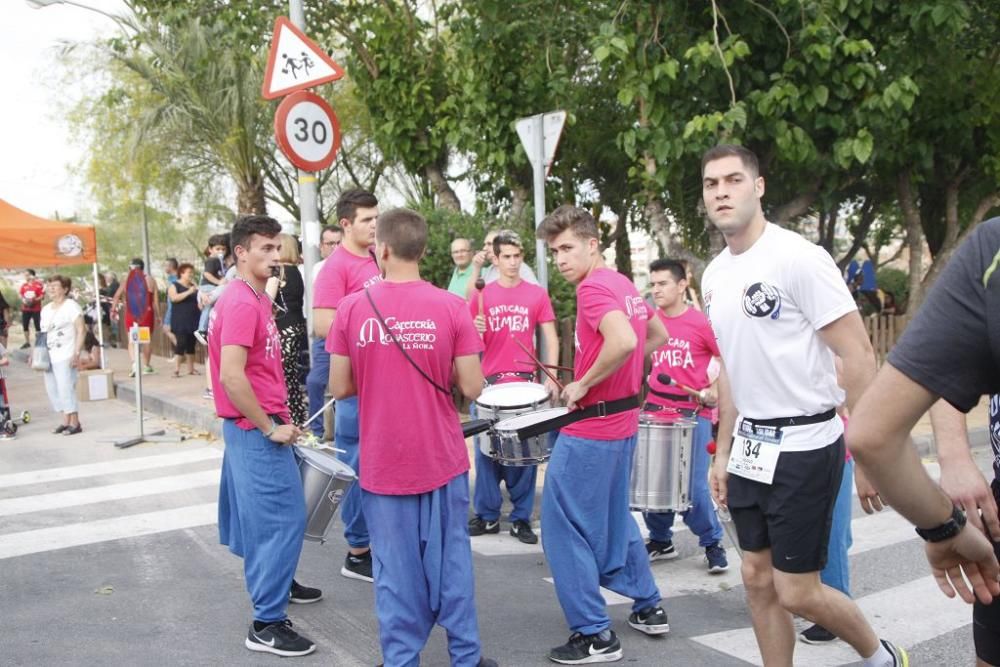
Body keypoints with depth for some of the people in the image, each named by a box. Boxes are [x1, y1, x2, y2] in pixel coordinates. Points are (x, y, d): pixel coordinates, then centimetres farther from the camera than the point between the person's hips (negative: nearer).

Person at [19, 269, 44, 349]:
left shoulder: (38, 285, -8)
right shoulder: (24, 285, 7)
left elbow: (42, 296, -9)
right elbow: (21, 295, 14)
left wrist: (34, 300, -21)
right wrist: (23, 300, -6)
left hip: (36, 309, -5)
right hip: (25, 309, 5)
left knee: (38, 326, -3)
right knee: (25, 325, 7)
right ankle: (27, 342, 19)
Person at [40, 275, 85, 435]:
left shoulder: (71, 306, -5)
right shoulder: (46, 309, 17)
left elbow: (80, 331, -10)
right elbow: (43, 333, 22)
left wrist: (76, 354, -17)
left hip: (65, 357, -8)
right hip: (49, 357, 8)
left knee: (66, 389, -9)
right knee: (52, 390, 8)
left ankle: (75, 423, -1)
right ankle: (66, 422, 16)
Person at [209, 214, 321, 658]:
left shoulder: (253, 298, 12)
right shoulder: (242, 303, -19)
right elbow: (231, 377, -26)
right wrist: (270, 427, -19)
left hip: (256, 426, 10)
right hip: (256, 429, -10)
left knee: (265, 513, 23)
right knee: (282, 518, -6)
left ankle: (277, 583, 40)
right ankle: (267, 625, 2)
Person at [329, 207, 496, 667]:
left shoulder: (351, 308, -8)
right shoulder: (451, 307, -9)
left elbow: (339, 388, -3)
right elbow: (471, 387, -9)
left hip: (382, 463, 0)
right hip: (443, 459, 0)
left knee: (395, 568, 11)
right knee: (450, 560, 14)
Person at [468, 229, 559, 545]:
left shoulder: (537, 294, 2)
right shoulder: (482, 296, 4)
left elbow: (551, 338, 1)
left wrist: (550, 377, -10)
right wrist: (476, 330, -16)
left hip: (525, 382, -1)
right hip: (488, 383, 1)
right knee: (486, 450, 5)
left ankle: (521, 518, 15)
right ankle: (487, 515, 17)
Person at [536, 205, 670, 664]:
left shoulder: (593, 287, -17)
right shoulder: (623, 284, 10)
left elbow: (623, 341, -34)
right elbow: (659, 336, 22)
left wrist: (583, 384, -21)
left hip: (591, 427, -10)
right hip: (622, 421, 10)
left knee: (564, 526, 0)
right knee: (613, 518, 23)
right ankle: (648, 608, 33)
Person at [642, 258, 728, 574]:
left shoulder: (702, 322, -8)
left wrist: (715, 390, -14)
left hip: (693, 414, -5)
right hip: (654, 411, 5)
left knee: (694, 485, -5)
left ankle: (712, 543, 14)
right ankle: (661, 541, 24)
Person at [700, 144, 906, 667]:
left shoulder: (797, 257, -15)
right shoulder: (713, 276, 8)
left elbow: (858, 356, -15)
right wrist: (723, 451, 17)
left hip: (802, 446, -7)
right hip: (750, 447, 7)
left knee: (796, 592, 0)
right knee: (758, 580, 12)